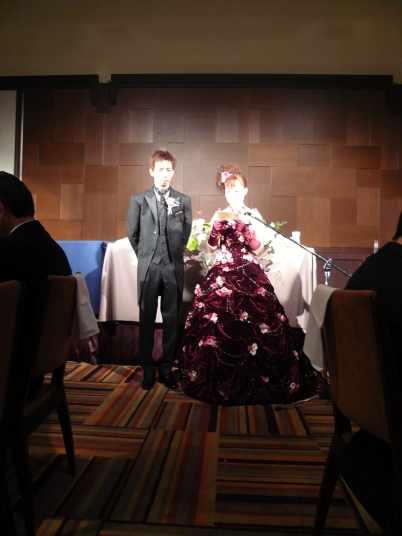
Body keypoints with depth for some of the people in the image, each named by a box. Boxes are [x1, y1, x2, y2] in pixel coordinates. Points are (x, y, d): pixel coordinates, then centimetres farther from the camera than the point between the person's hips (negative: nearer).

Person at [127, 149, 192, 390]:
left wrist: (175, 254, 11)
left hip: (174, 268, 1)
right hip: (148, 267, 0)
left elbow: (186, 234, 12)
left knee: (172, 319, 4)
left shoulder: (184, 201, 7)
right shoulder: (138, 200, 6)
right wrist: (145, 255, 12)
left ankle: (166, 368, 17)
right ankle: (148, 369, 17)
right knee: (147, 319, 5)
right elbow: (132, 234, 11)